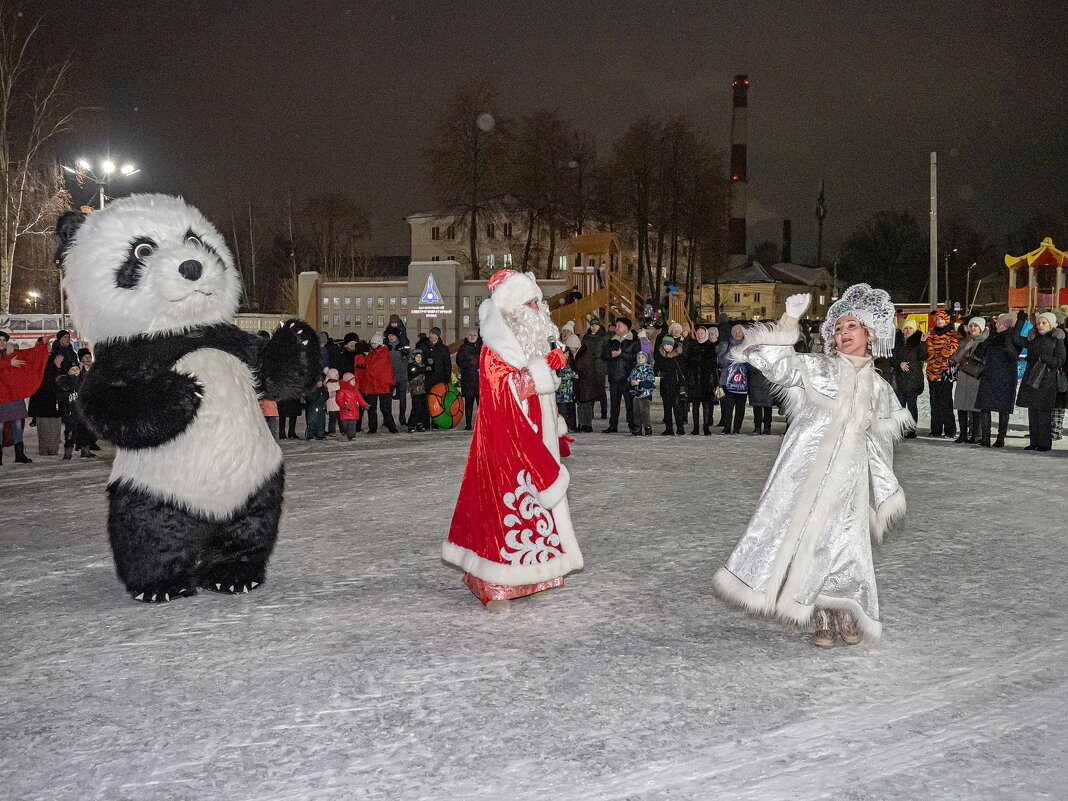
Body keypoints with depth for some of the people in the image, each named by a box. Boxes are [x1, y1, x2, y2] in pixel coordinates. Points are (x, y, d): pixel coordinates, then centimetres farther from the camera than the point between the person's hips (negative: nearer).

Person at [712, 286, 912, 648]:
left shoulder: (879, 388, 14)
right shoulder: (817, 367, 4)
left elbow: (879, 443, 21)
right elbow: (774, 363, -11)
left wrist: (885, 492, 22)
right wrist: (790, 320, -17)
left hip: (848, 478, 2)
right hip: (807, 469, -2)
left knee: (844, 543, -1)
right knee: (805, 539, -3)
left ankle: (847, 616, 20)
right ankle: (822, 620, 12)